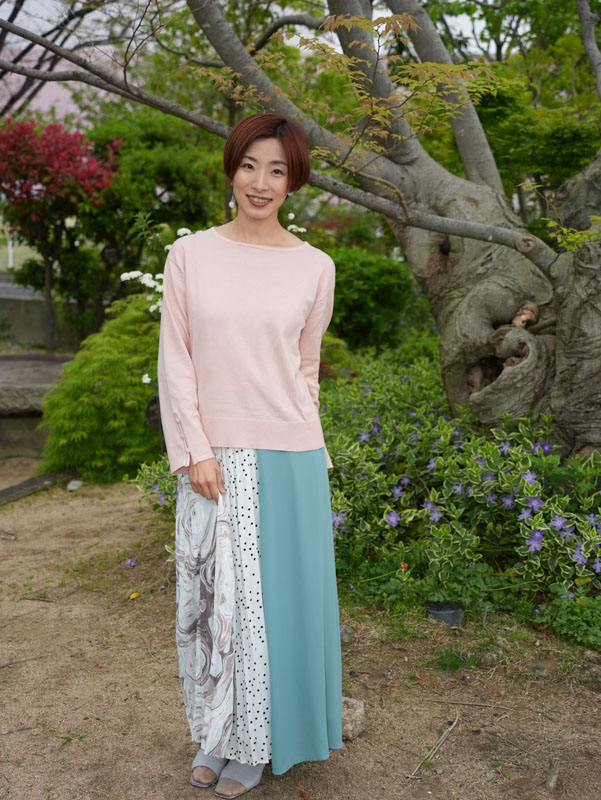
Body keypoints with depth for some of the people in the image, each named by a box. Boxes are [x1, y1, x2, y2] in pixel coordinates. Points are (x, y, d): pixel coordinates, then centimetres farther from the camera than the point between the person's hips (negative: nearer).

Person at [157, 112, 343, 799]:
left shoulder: (314, 267, 2)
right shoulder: (190, 255, 1)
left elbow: (305, 370, 9)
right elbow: (175, 359, -1)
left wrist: (308, 452, 10)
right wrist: (196, 451, -8)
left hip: (286, 457, 0)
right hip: (211, 458, 0)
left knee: (275, 598, 8)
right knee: (212, 597, 10)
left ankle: (259, 742, 29)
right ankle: (217, 734, 32)